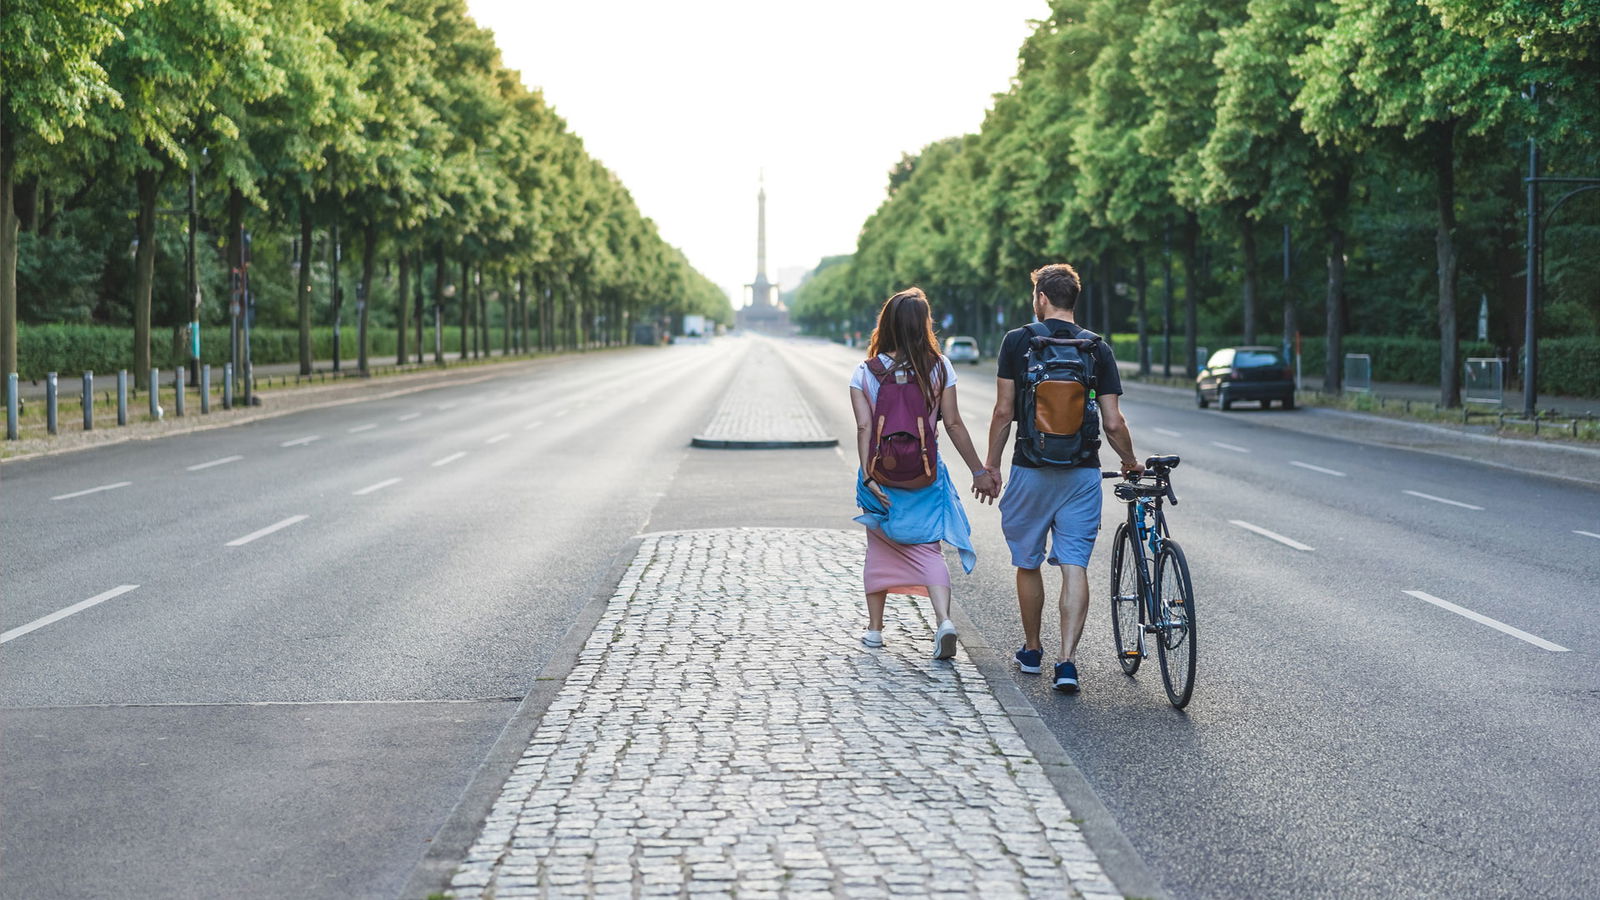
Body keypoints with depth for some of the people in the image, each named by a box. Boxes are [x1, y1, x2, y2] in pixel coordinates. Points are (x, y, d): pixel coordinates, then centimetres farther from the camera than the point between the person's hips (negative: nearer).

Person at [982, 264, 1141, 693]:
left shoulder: (1017, 340, -3)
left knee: (1028, 564, 15)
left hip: (1031, 470, -1)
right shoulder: (1098, 348, 2)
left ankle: (1031, 651, 27)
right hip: (1082, 472, 1)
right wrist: (1130, 462, 17)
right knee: (1075, 566, 0)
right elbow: (1113, 423, -1)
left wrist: (991, 463, 7)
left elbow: (1004, 412, -4)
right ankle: (1067, 661, -9)